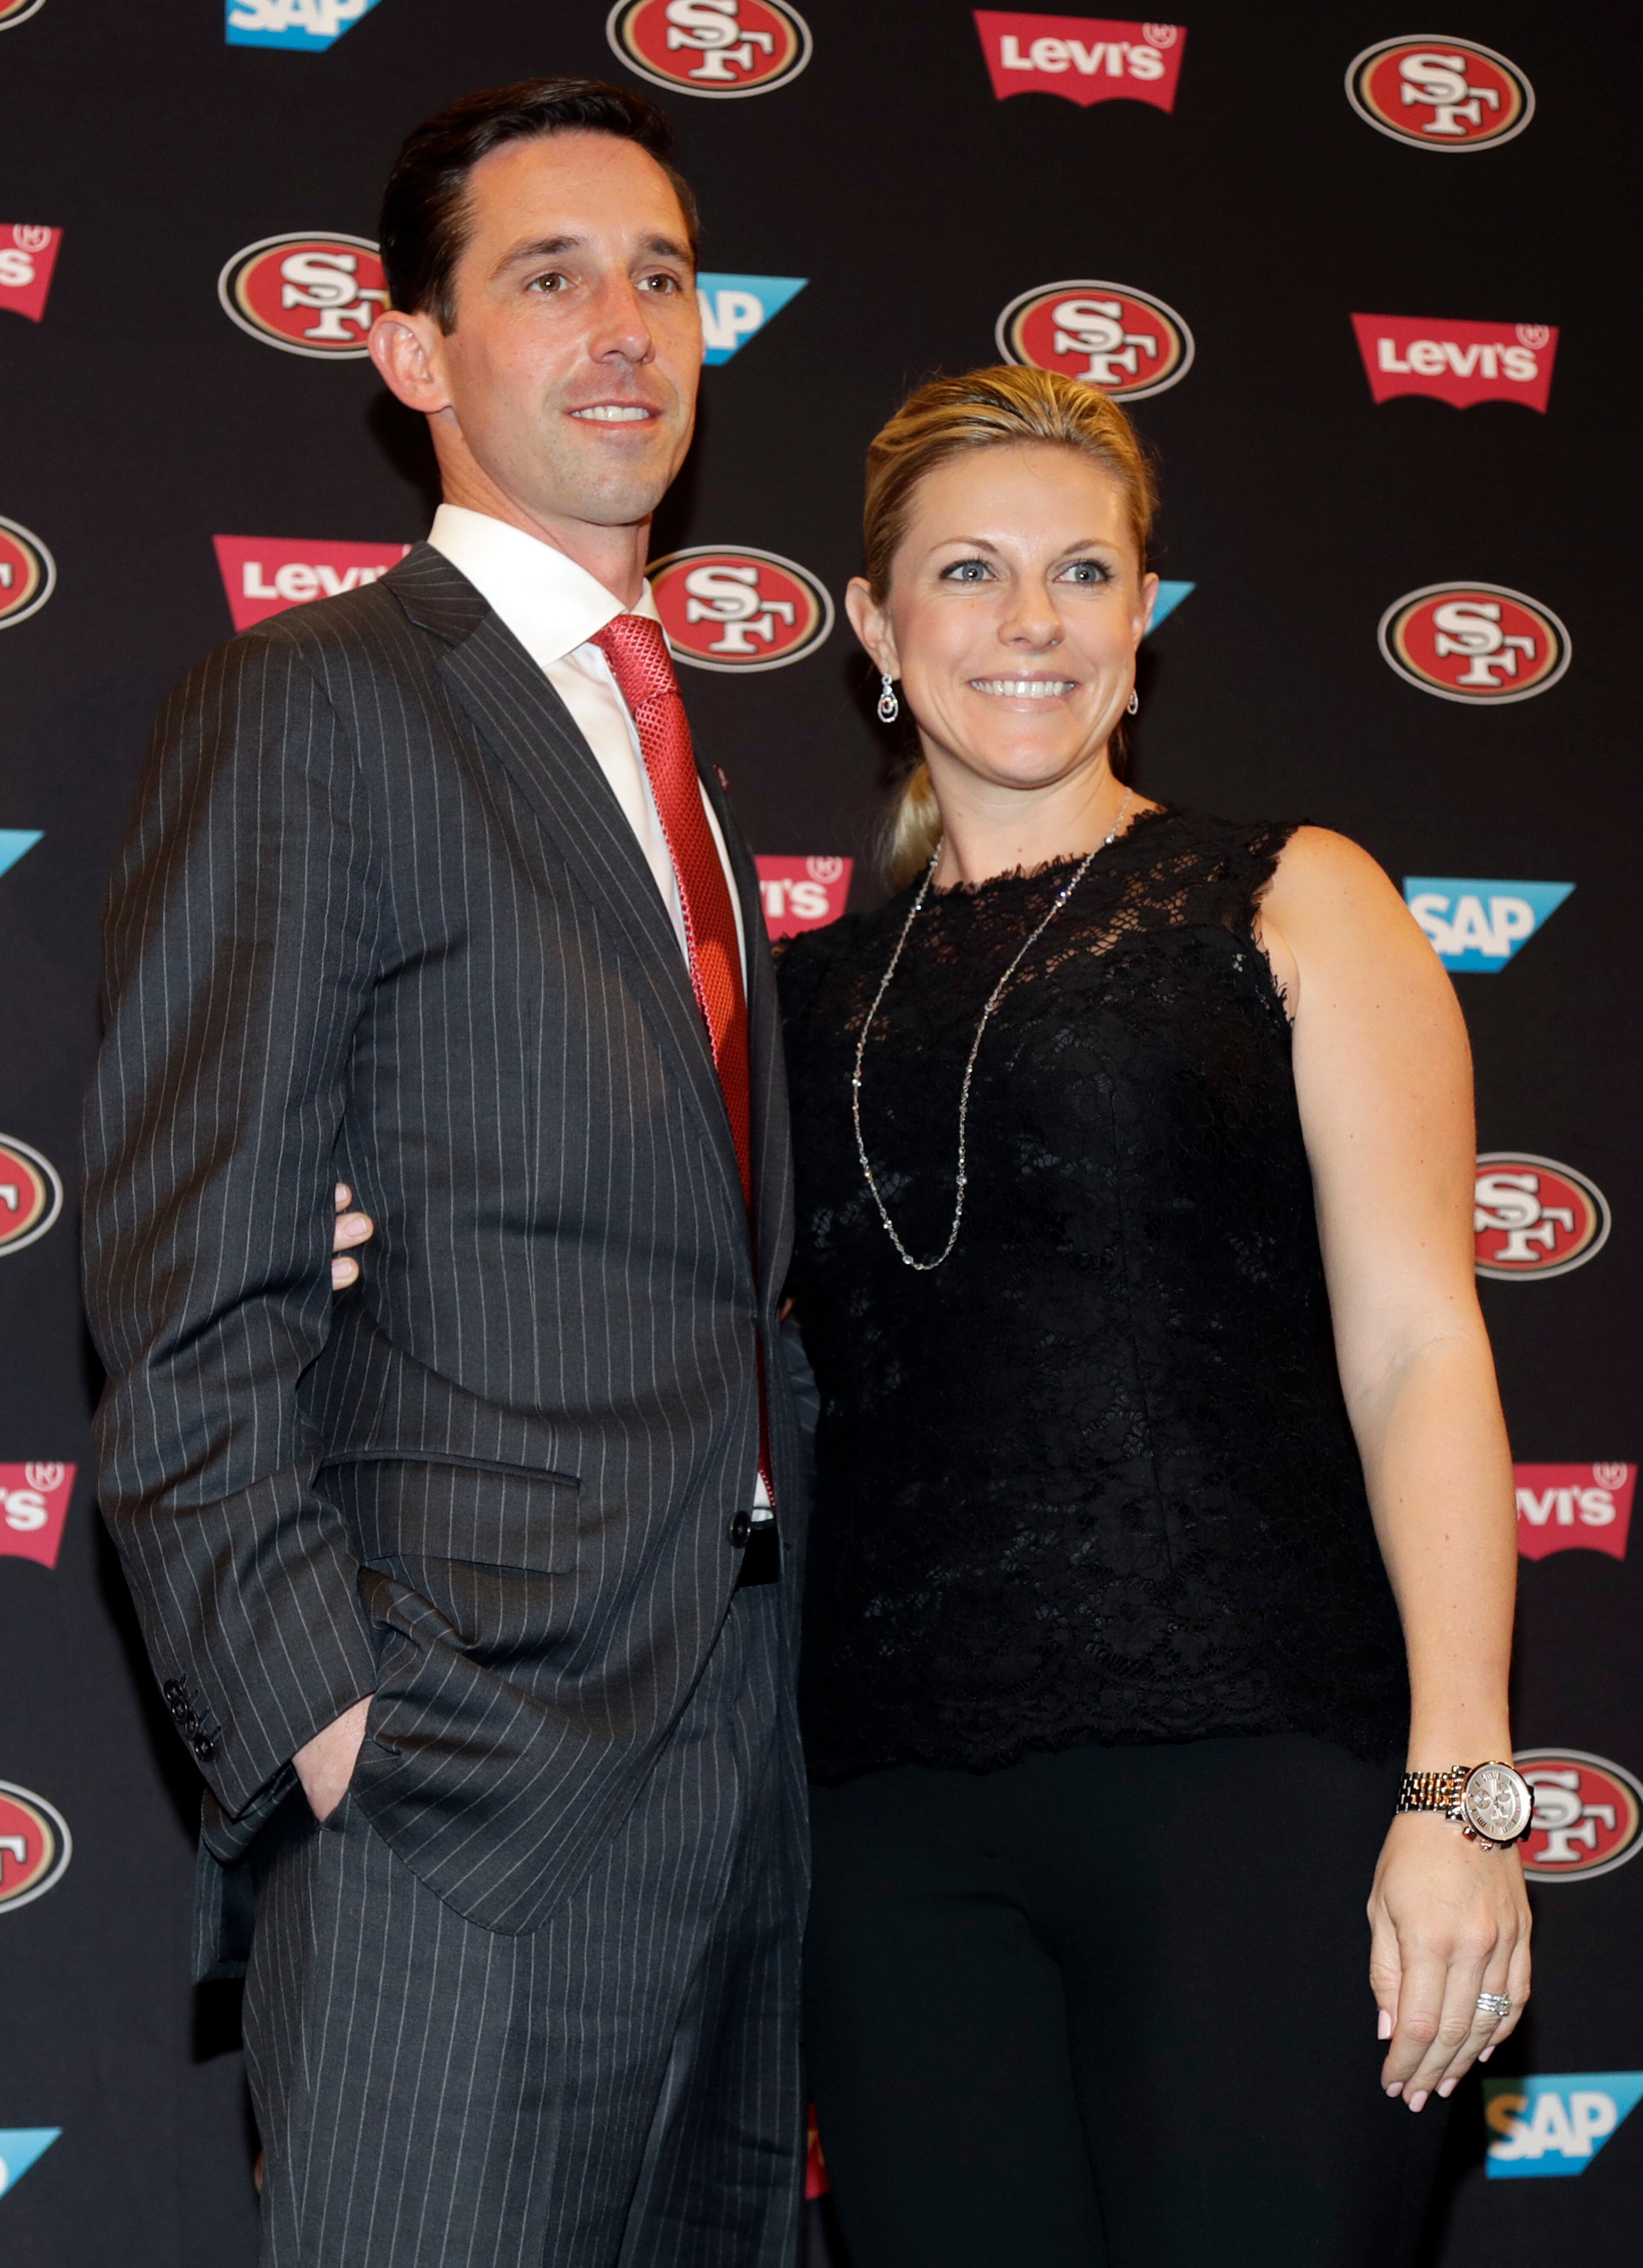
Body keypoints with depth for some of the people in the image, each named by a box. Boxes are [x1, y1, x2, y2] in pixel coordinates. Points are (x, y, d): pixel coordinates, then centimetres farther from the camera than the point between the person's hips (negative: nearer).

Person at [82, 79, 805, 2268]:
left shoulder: (681, 755, 20)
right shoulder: (312, 709, -4)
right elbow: (191, 1285, -10)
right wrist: (317, 1710, -17)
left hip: (741, 1758, 8)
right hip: (471, 1762, -7)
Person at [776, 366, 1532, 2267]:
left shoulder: (1288, 904, 6)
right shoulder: (823, 988, 15)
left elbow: (1417, 1348, -1)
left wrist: (1461, 1785, -11)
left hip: (1248, 1767, -3)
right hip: (898, 1810, 4)